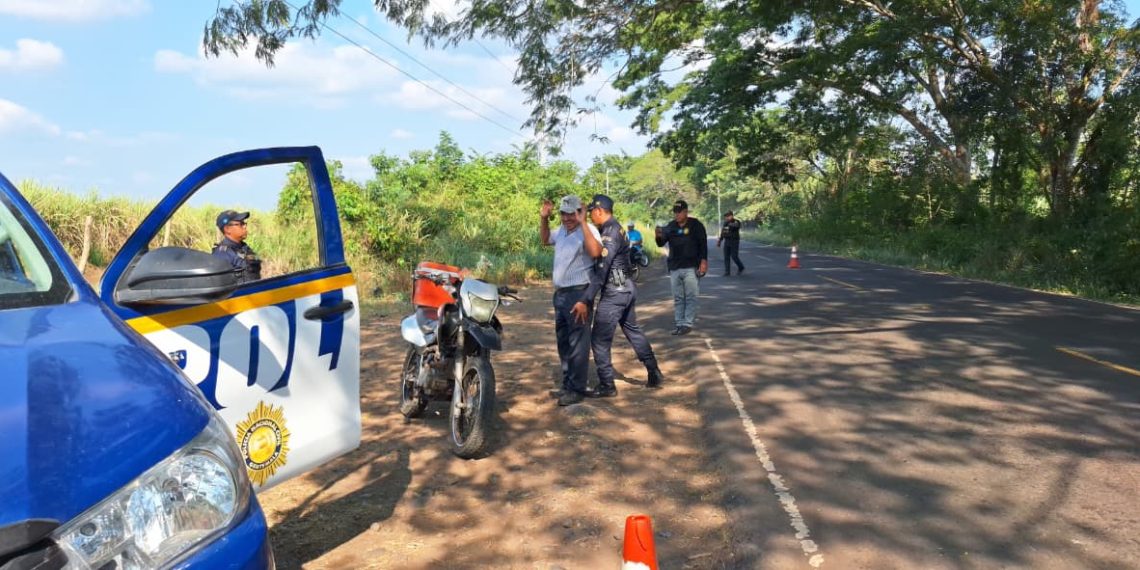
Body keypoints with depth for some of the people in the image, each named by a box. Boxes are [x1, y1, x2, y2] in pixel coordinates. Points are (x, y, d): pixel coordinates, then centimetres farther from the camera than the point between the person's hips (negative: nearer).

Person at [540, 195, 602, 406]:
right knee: (563, 342, 17)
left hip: (579, 293, -9)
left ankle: (577, 389, 4)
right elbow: (545, 240, 30)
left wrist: (583, 223, -36)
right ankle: (567, 384, 28)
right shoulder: (562, 230, 11)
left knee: (577, 343, -4)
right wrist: (544, 219, 14)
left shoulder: (588, 230, -15)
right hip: (560, 293, 9)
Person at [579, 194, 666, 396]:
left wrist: (584, 300, -28)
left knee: (600, 340, -2)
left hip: (614, 293, -10)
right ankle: (654, 374, 27)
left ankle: (607, 386, 6)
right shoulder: (613, 229, 13)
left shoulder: (611, 232, -18)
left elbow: (601, 270, -26)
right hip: (626, 289, 10)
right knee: (633, 331, 20)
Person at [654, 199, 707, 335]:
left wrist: (704, 261, -12)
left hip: (691, 268, -4)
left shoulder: (695, 225, -3)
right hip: (674, 268, 5)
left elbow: (703, 244, -4)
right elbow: (661, 243, 5)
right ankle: (679, 324, 12)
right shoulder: (671, 226, 9)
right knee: (678, 298, 7)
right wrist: (659, 236, -18)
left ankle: (688, 324, 2)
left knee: (690, 297, -2)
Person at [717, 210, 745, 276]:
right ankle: (727, 272, 3)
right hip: (727, 242, 6)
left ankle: (741, 267, 19)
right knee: (726, 257, 0)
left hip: (734, 242, -6)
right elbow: (722, 233, 16)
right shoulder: (725, 223, 11)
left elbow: (734, 226, -31)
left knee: (734, 256, -6)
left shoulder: (737, 222, -8)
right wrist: (719, 241, 14)